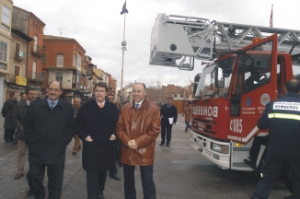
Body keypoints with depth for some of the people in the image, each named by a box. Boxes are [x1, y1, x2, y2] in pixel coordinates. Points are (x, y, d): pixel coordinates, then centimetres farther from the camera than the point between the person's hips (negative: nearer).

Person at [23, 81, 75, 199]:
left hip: (57, 151, -1)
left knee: (55, 180, 9)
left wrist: (63, 142, -7)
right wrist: (32, 140, -3)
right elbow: (27, 124, 5)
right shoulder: (35, 105, 3)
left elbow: (71, 127, 1)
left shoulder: (68, 108, 0)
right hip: (37, 149, 1)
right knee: (34, 176, 9)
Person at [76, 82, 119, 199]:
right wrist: (85, 136, -12)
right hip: (91, 147, -3)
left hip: (107, 147, 3)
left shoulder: (113, 108, 3)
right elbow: (79, 124, 0)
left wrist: (114, 135, -6)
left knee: (103, 172, 20)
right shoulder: (85, 107, -2)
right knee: (92, 176, 0)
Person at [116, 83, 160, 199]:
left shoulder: (154, 109, -5)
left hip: (145, 151, -3)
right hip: (127, 151, 4)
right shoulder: (125, 108, 7)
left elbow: (155, 130, -9)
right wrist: (127, 141, -13)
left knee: (147, 182, 7)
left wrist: (138, 142, -16)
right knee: (128, 181, 16)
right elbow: (119, 128, 4)